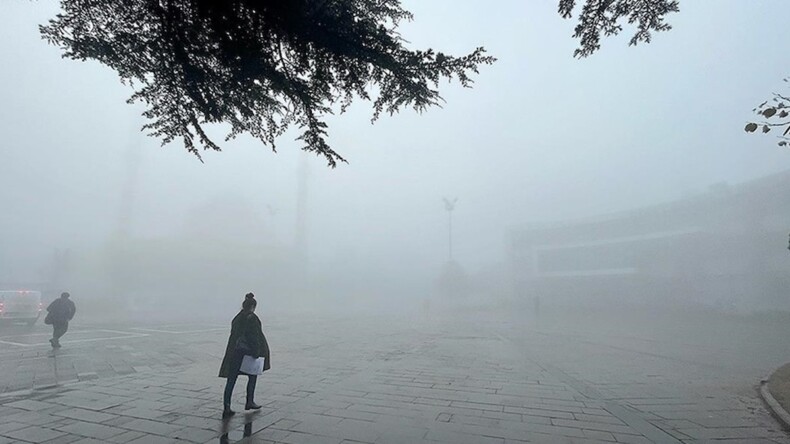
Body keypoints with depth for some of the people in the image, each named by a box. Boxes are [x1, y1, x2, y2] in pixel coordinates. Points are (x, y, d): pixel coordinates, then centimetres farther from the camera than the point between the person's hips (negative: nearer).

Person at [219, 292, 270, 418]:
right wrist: (256, 354, -13)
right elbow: (255, 337, -16)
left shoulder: (236, 318, 9)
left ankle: (226, 408, 3)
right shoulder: (252, 318, -13)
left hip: (234, 353, 6)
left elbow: (233, 335, 12)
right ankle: (249, 402, 24)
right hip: (247, 352, -6)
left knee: (231, 380, 5)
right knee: (252, 376, 16)